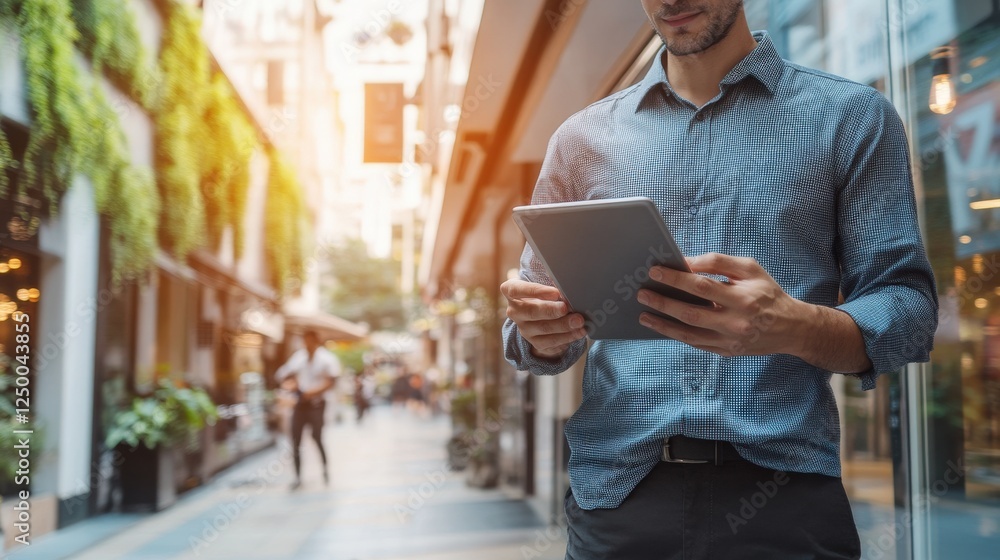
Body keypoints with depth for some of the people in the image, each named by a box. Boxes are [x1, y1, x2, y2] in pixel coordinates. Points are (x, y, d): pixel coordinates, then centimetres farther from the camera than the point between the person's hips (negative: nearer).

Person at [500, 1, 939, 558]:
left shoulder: (854, 117, 3)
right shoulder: (583, 137, 9)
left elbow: (909, 310, -2)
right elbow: (540, 338, 12)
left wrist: (796, 328, -22)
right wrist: (542, 335, -12)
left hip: (783, 495, -2)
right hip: (615, 495, 2)